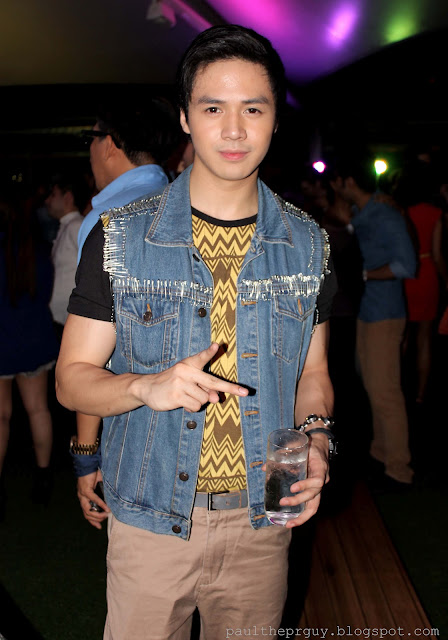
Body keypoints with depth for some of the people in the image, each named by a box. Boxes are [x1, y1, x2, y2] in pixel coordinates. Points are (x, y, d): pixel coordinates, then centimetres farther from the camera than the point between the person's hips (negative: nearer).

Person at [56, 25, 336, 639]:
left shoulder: (308, 244, 0)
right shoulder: (120, 240, -8)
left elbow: (313, 372, 8)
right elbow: (73, 379, -5)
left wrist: (316, 440, -12)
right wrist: (148, 387, -25)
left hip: (263, 519, 2)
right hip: (151, 517, -2)